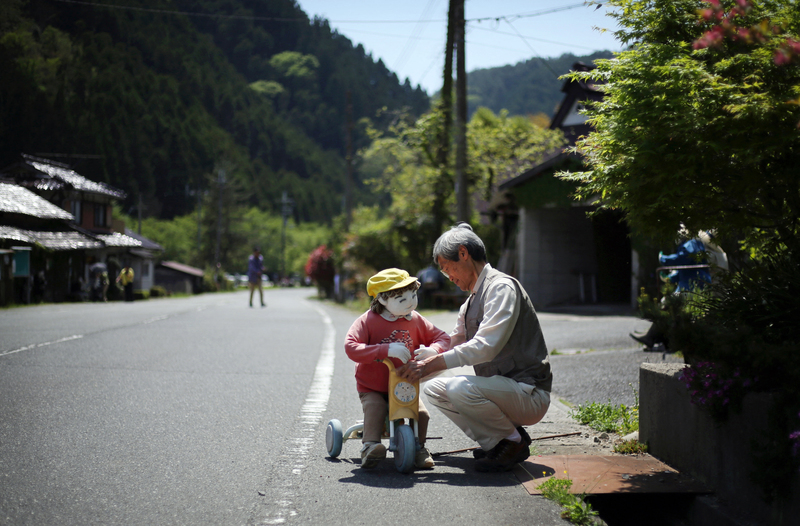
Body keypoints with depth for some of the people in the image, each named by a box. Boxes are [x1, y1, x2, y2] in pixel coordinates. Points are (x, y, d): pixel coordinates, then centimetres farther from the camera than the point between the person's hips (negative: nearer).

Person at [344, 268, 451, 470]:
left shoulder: (415, 320, 0)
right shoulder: (367, 321, -13)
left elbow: (442, 337, 6)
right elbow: (351, 347, -28)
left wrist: (433, 350, -21)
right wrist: (386, 350, -39)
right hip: (372, 388, -3)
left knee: (421, 414, -17)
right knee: (374, 410, -31)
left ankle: (419, 447, 4)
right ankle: (370, 445, -19)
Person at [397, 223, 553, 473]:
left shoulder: (502, 287, -14)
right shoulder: (470, 304, 17)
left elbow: (485, 347, -26)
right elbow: (449, 347, 25)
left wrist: (429, 365, -26)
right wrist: (414, 369, 11)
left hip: (528, 394, -9)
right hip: (500, 389, 10)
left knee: (460, 388, -31)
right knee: (434, 388, 8)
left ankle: (513, 440, -8)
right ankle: (495, 441, 4)